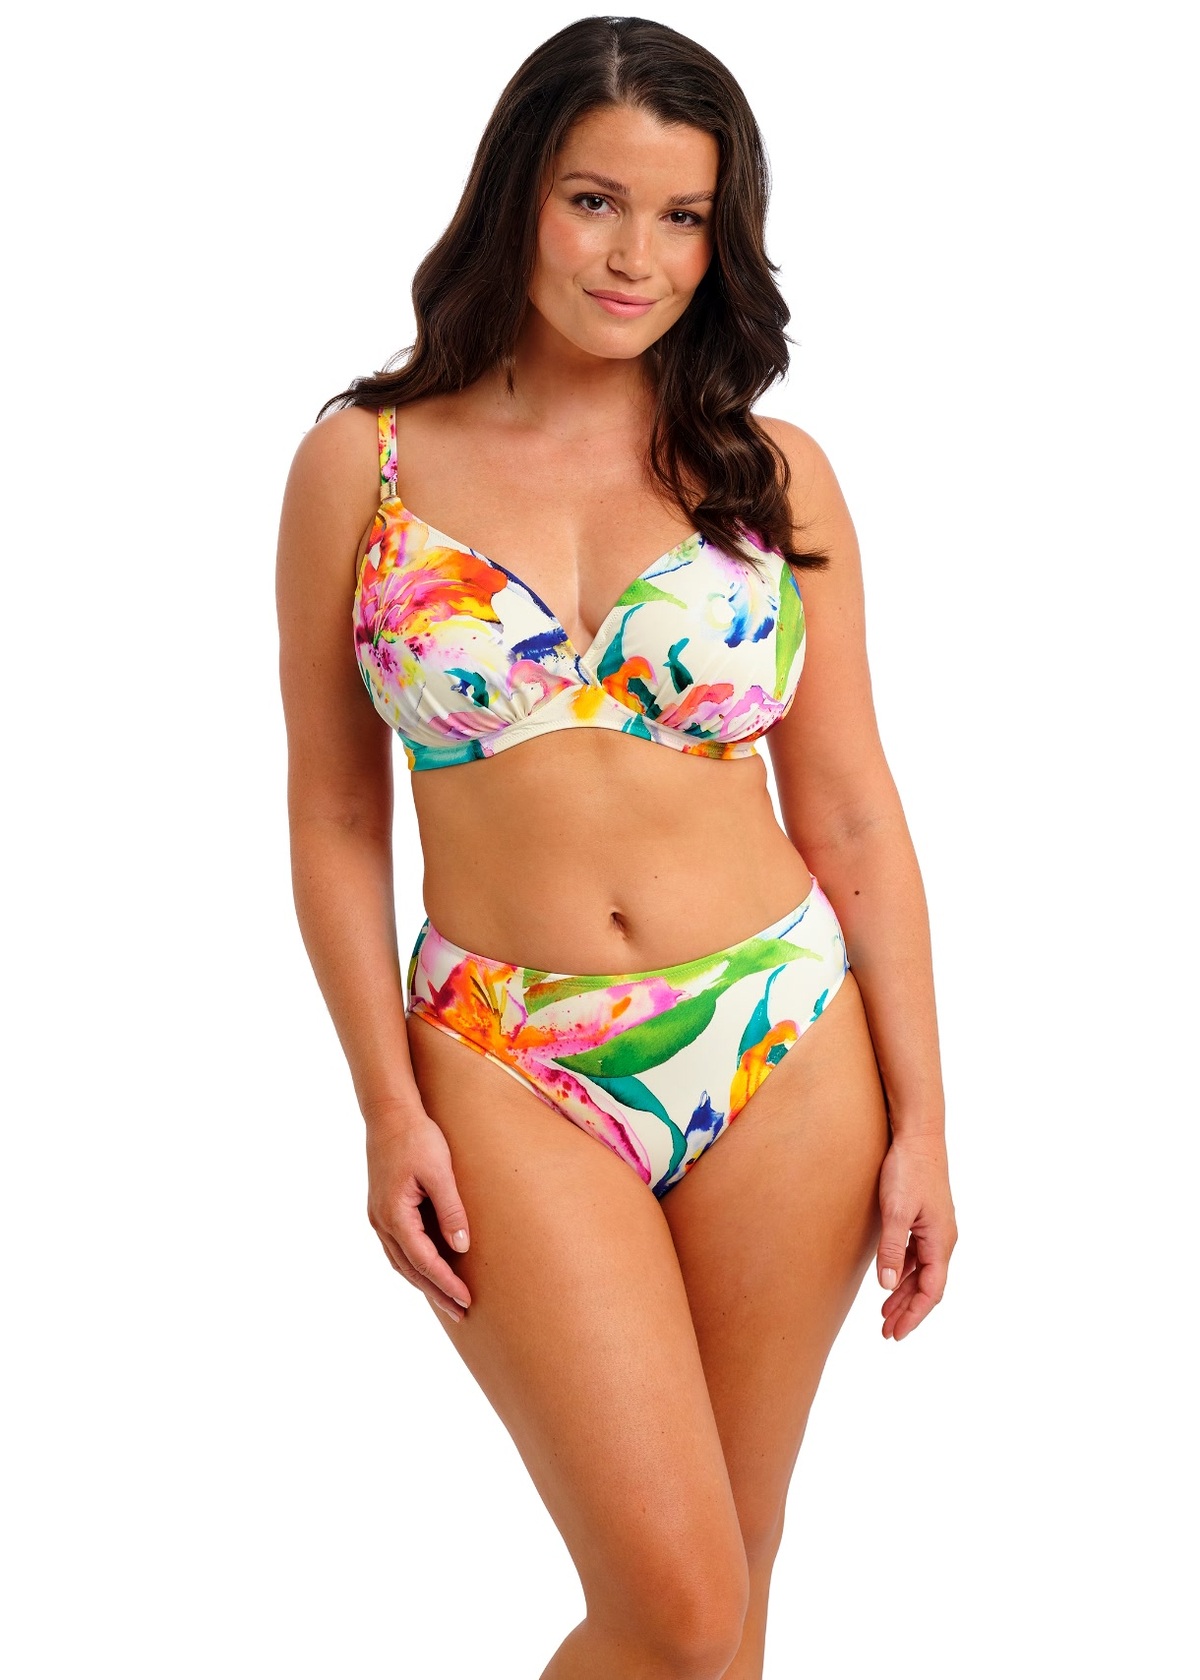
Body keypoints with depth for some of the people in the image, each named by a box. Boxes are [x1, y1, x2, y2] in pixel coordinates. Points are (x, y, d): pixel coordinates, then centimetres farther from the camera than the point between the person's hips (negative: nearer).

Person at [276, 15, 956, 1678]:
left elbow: (850, 812, 4)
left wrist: (920, 1123, 1)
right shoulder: (363, 462, 1)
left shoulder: (772, 473, 3)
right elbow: (336, 817, 4)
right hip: (510, 1069, -2)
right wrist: (389, 1109, -3)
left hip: (784, 1047, 2)